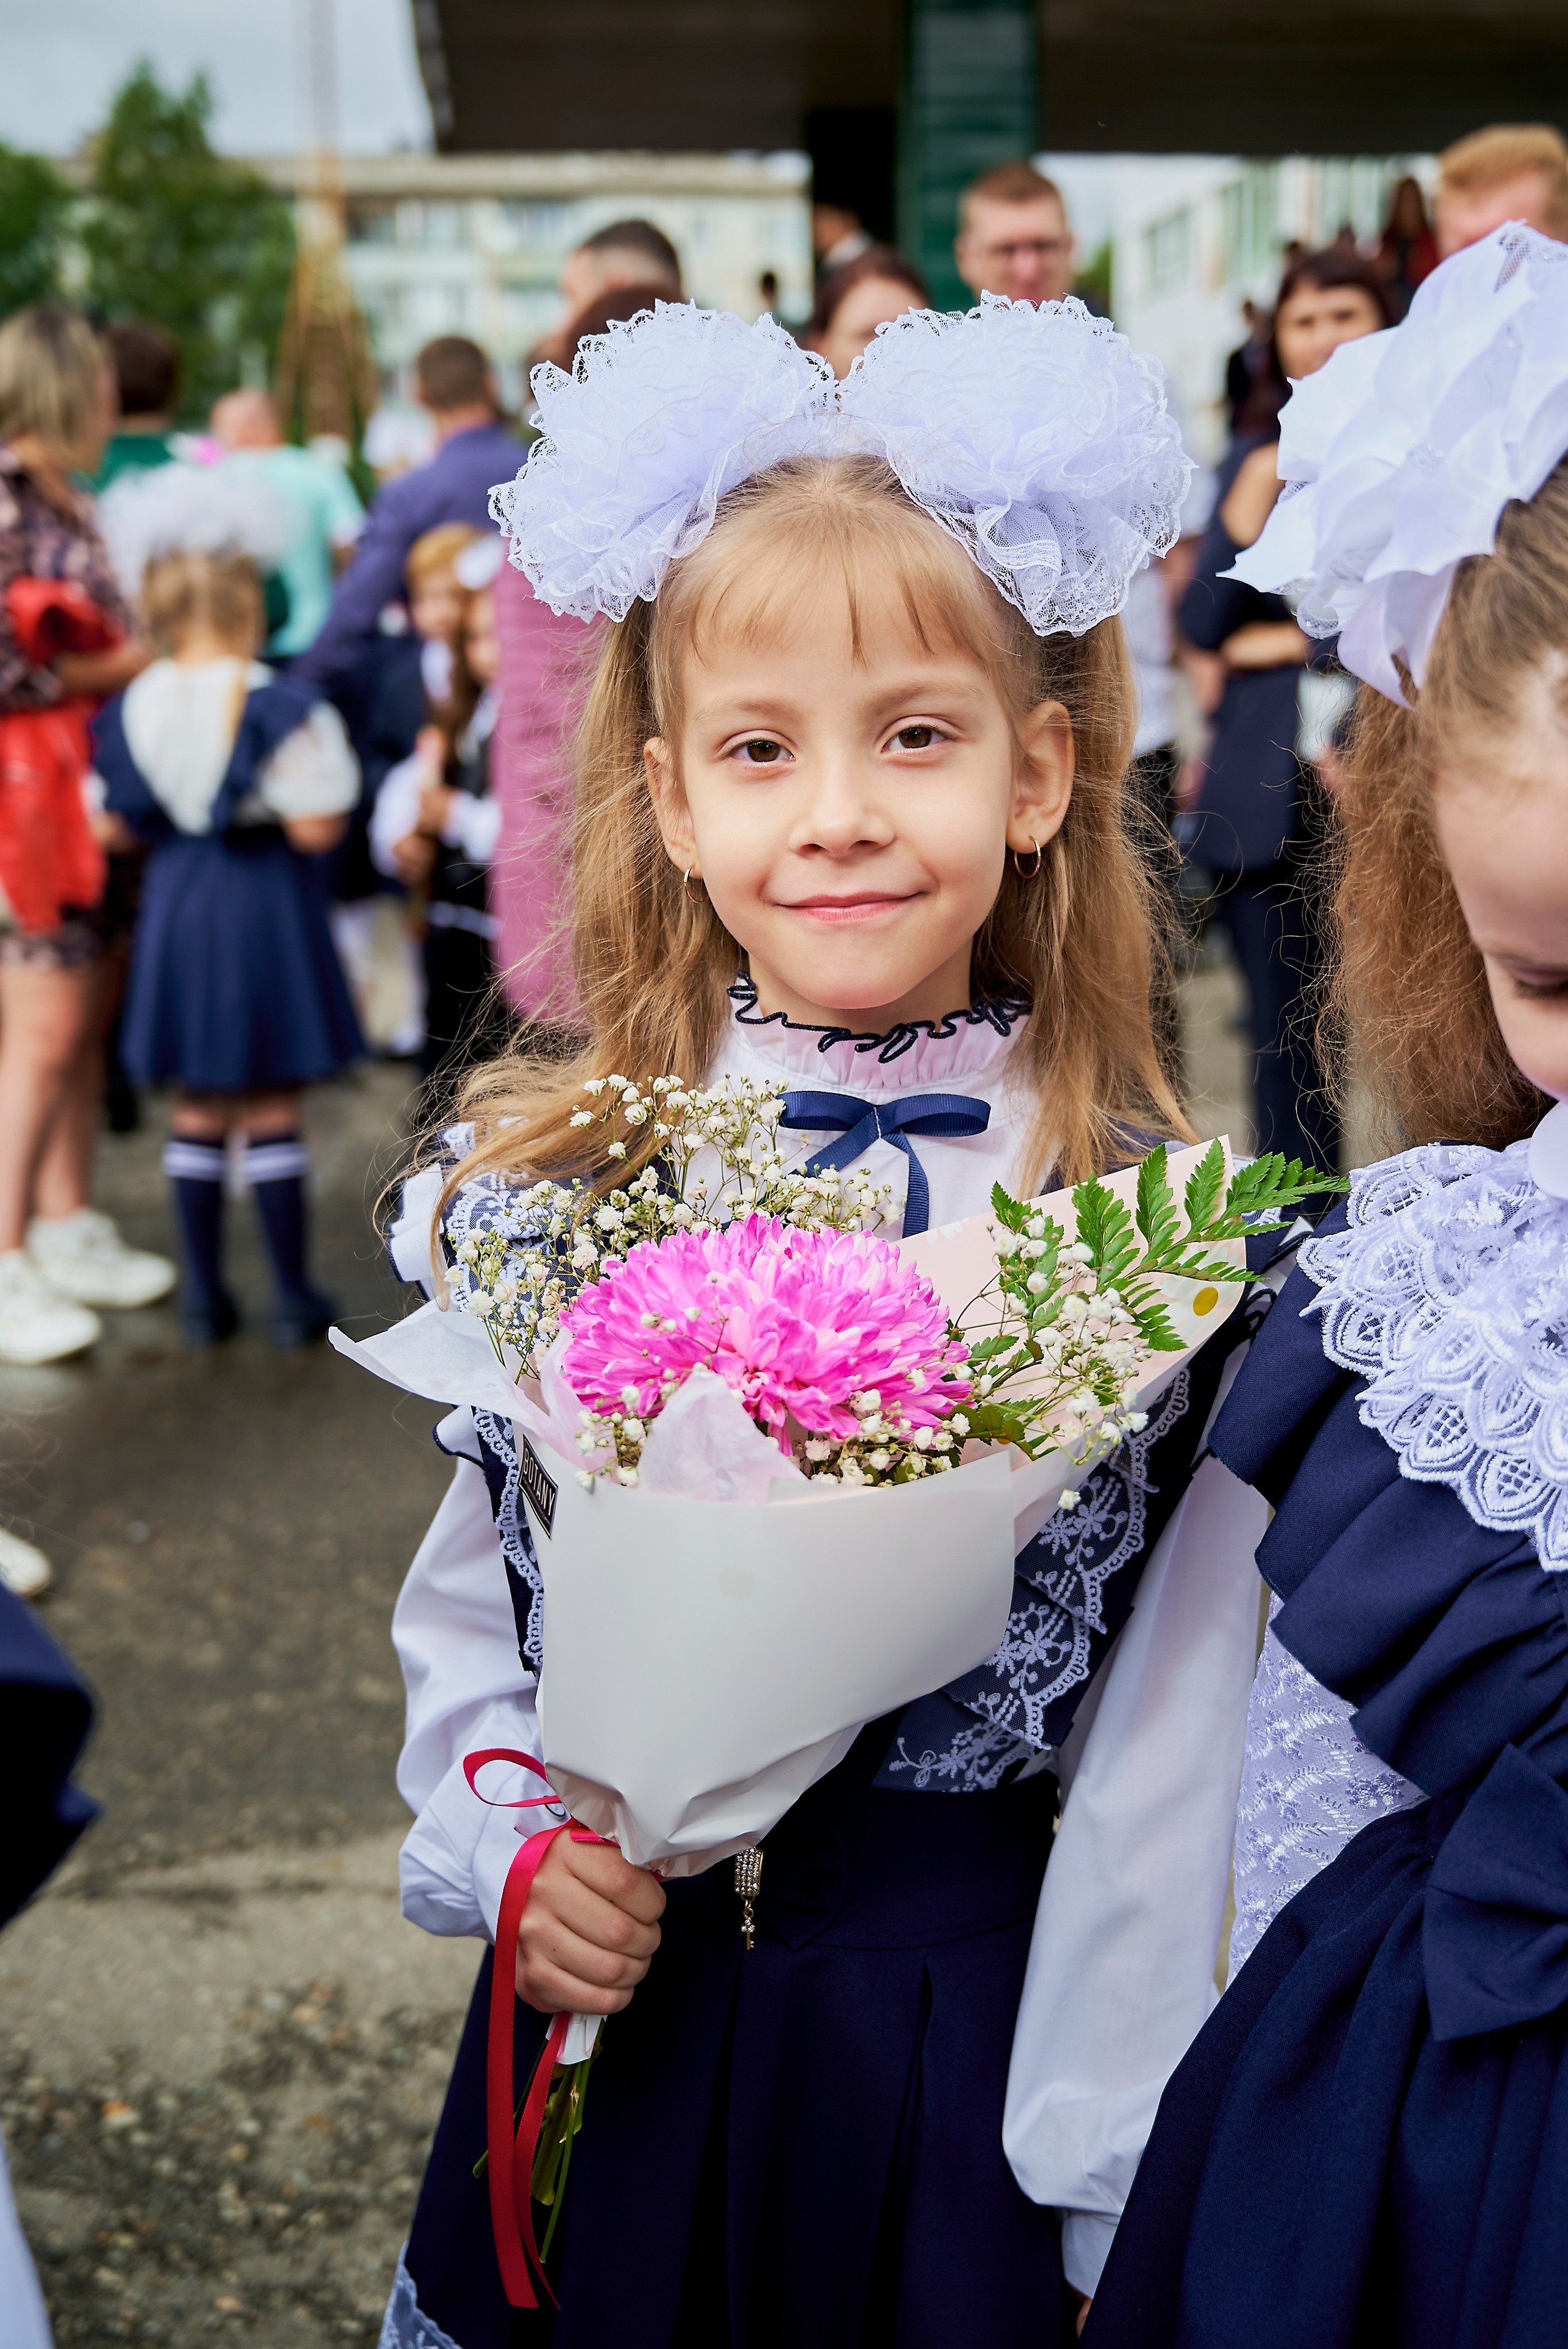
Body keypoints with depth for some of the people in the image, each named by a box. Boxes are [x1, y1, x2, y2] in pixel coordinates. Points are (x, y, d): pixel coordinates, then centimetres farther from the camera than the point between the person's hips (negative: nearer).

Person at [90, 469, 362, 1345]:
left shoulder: (131, 710, -1)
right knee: (272, 1111, 5)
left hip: (178, 911, 4)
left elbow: (123, 825, 5)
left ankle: (205, 1292, 20)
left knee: (199, 1111, 14)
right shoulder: (280, 708, -17)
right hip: (266, 910, -4)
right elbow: (316, 828, -18)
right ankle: (295, 1296, 14)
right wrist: (332, 771, 0)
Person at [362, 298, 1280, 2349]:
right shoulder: (547, 1178, -4)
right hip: (615, 1985, 2)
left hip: (969, 2014, -2)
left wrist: (1113, 2167, -8)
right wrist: (511, 1851, -9)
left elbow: (1180, 1719, -8)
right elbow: (468, 1591, 6)